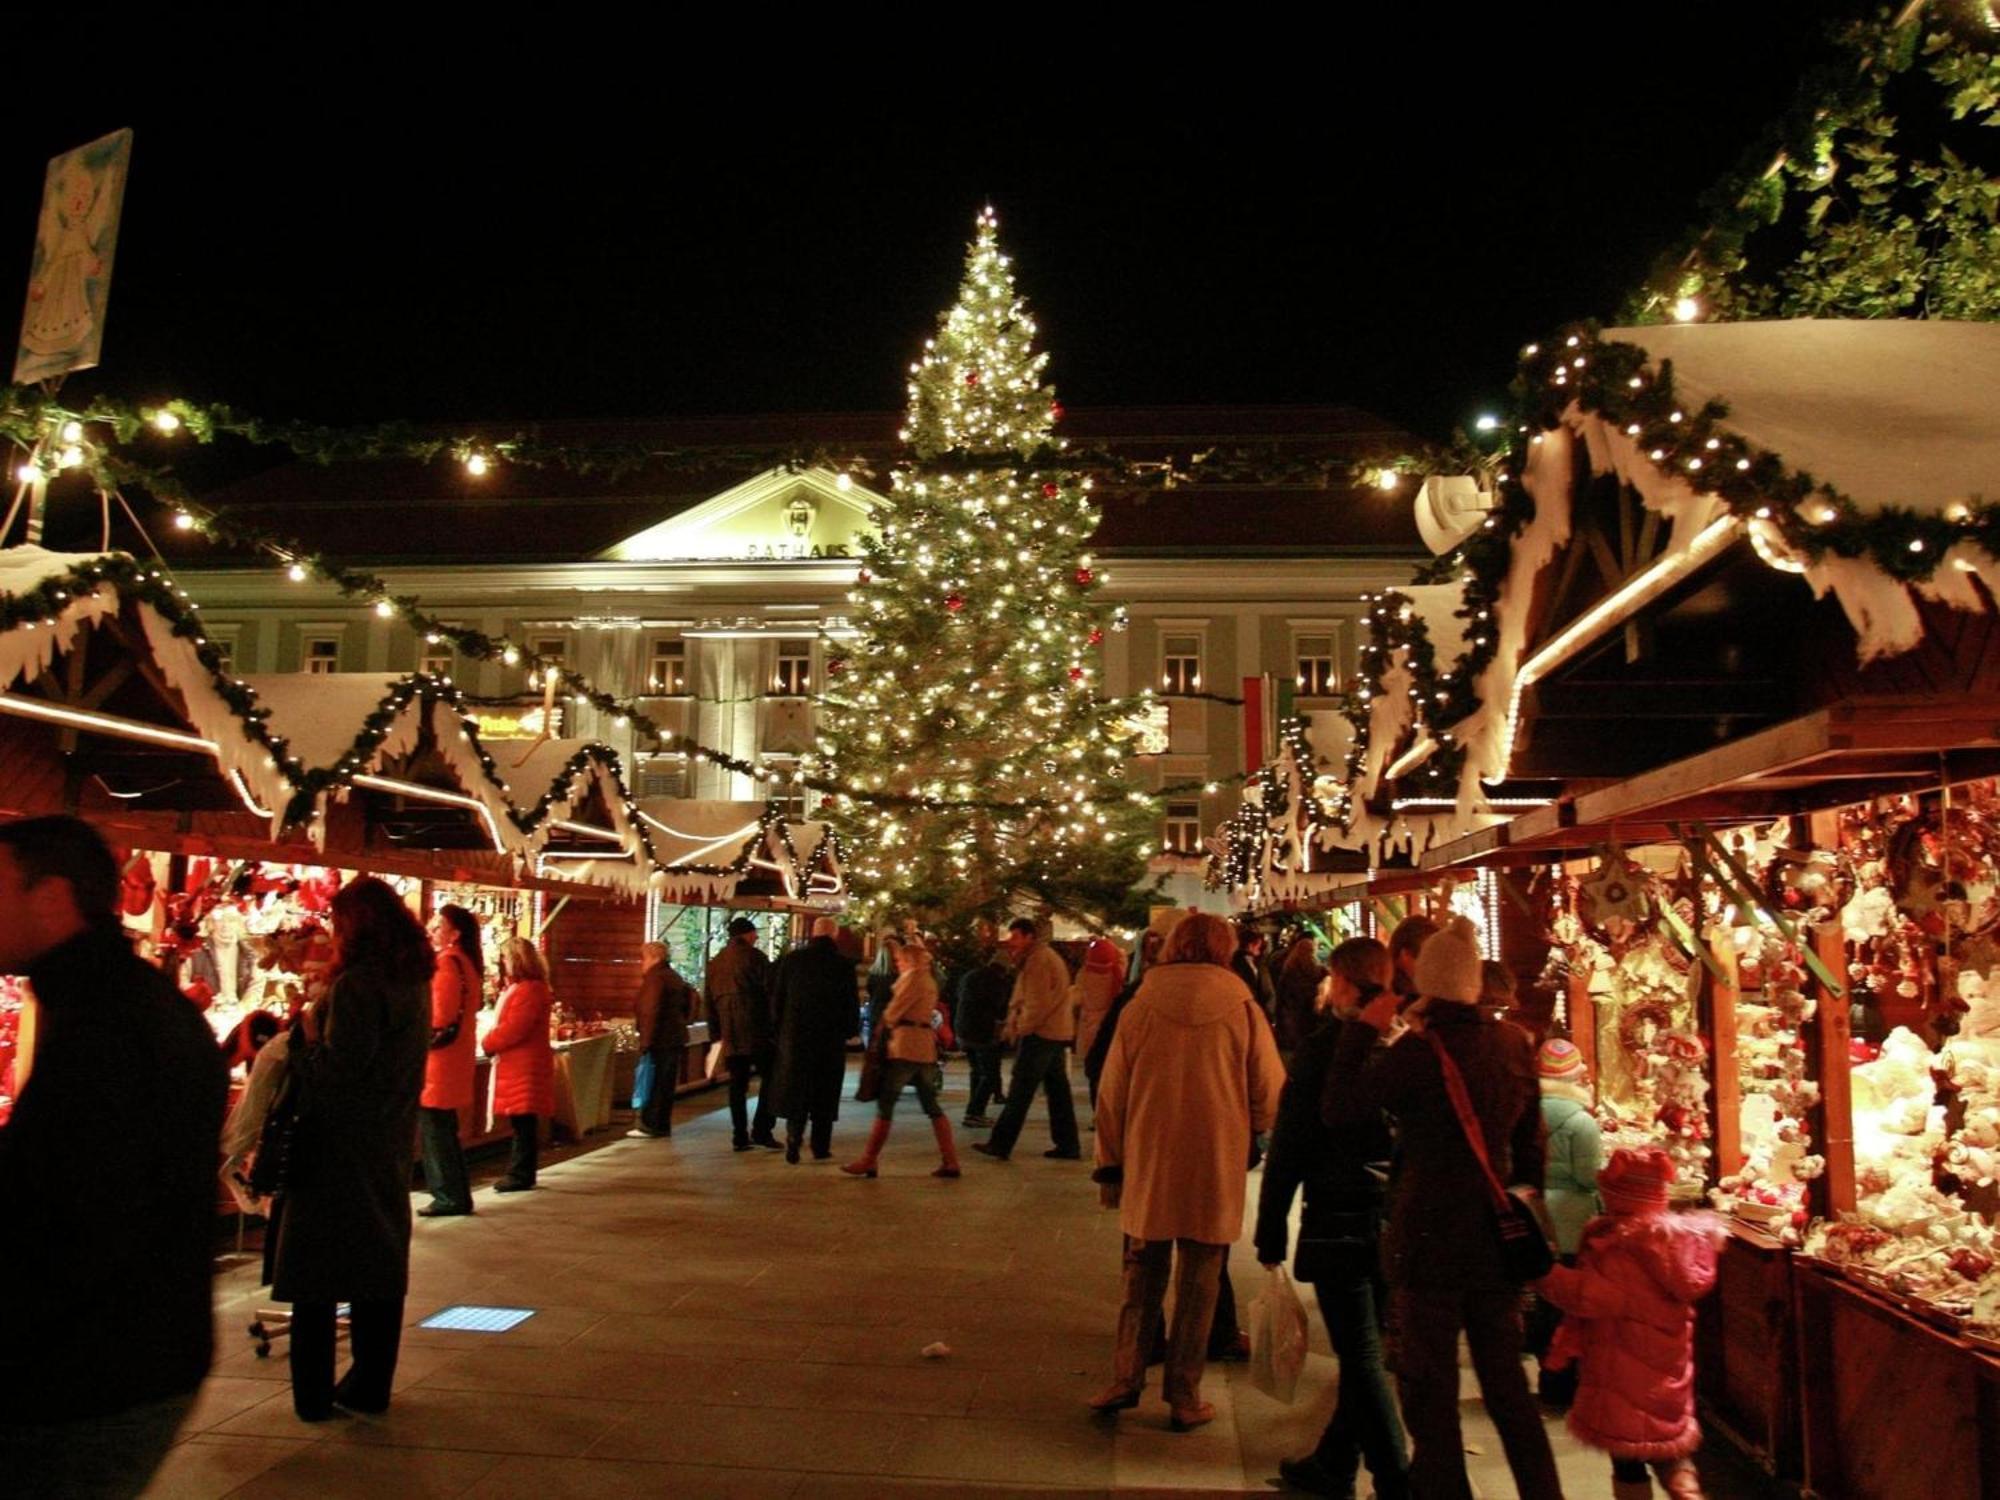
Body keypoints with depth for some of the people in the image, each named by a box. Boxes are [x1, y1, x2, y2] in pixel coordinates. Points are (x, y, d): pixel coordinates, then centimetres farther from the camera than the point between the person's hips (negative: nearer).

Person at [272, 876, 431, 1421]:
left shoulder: (356, 985, -19)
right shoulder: (416, 983, 5)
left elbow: (335, 1072, -21)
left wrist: (308, 1034, -5)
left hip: (339, 1146, -7)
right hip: (391, 1144, 7)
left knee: (314, 1271, 5)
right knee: (381, 1263, 13)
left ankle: (314, 1394, 10)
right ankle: (370, 1386, 21)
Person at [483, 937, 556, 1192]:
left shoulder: (529, 990, -15)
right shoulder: (516, 988, 20)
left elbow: (513, 1029, -20)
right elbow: (506, 1024, 21)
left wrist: (487, 1044, -7)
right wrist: (491, 1042, 4)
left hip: (525, 1067, -10)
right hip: (516, 1065, 10)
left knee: (523, 1123, -6)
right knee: (521, 1124, 13)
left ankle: (521, 1175, -2)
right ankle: (520, 1172, 18)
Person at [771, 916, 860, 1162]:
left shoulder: (791, 959, -1)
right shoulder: (844, 964, -5)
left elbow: (777, 997, 3)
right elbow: (852, 1003, -2)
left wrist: (781, 1027, 12)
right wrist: (850, 1030, 12)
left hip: (795, 1033, 1)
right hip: (831, 1037, 0)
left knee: (794, 1089, 8)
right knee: (826, 1093, 9)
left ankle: (794, 1135, -11)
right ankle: (821, 1146, 11)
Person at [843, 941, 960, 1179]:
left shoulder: (912, 977, -7)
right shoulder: (929, 980, 20)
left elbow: (893, 1012, -8)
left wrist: (884, 1023, 12)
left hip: (906, 1045, -9)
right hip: (927, 1045, 9)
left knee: (885, 1103, -4)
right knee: (931, 1104, 10)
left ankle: (869, 1161, -2)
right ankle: (950, 1161, 6)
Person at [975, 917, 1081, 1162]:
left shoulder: (1037, 960, -13)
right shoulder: (1049, 956, 19)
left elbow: (1037, 1003, -20)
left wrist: (1021, 1029, -10)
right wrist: (1015, 1026, 10)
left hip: (1040, 1033, -10)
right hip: (1057, 1032, 10)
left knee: (1020, 1090, -7)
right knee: (1057, 1089, 11)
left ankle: (1000, 1144, -4)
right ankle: (1068, 1145, 13)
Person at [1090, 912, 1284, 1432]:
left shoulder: (1140, 1007, -3)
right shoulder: (1243, 1010, -6)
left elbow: (1110, 1094, 0)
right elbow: (1271, 1094, -1)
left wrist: (1109, 1165, 10)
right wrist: (1248, 1133, 20)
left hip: (1148, 1168, 1)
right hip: (1217, 1169, -1)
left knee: (1141, 1280, 16)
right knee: (1198, 1284, 10)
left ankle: (1125, 1380, 18)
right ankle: (1184, 1397, 15)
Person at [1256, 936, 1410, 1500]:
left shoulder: (1323, 1045, -12)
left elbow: (1289, 1144, -10)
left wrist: (1271, 1231, -2)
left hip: (1341, 1221, -5)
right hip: (1397, 1222, 5)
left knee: (1362, 1358, 3)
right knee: (1366, 1350, 17)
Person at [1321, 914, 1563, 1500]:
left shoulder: (1421, 1049, -19)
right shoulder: (1515, 1043, -1)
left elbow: (1338, 1109, -17)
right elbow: (1530, 1142, 8)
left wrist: (1362, 1029, -11)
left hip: (1430, 1240, -6)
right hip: (1497, 1238, 6)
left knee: (1430, 1390, 8)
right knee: (1506, 1381, 19)